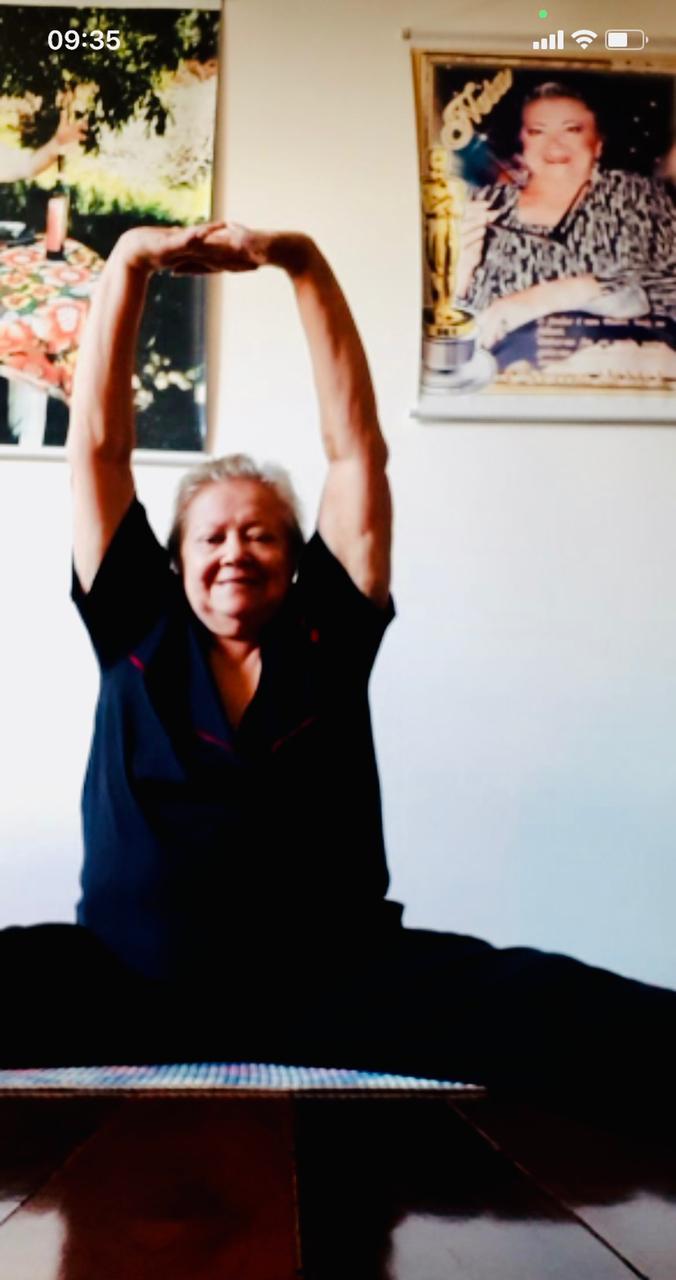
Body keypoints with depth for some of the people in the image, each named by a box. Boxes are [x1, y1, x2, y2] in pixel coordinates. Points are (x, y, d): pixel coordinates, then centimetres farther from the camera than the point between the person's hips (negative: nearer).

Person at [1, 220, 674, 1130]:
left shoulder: (328, 631, 9)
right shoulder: (141, 628, 11)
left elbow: (356, 445, 5)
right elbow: (99, 442, 8)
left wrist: (307, 266, 2)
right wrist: (130, 262, 3)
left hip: (331, 984, -1)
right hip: (129, 983, 2)